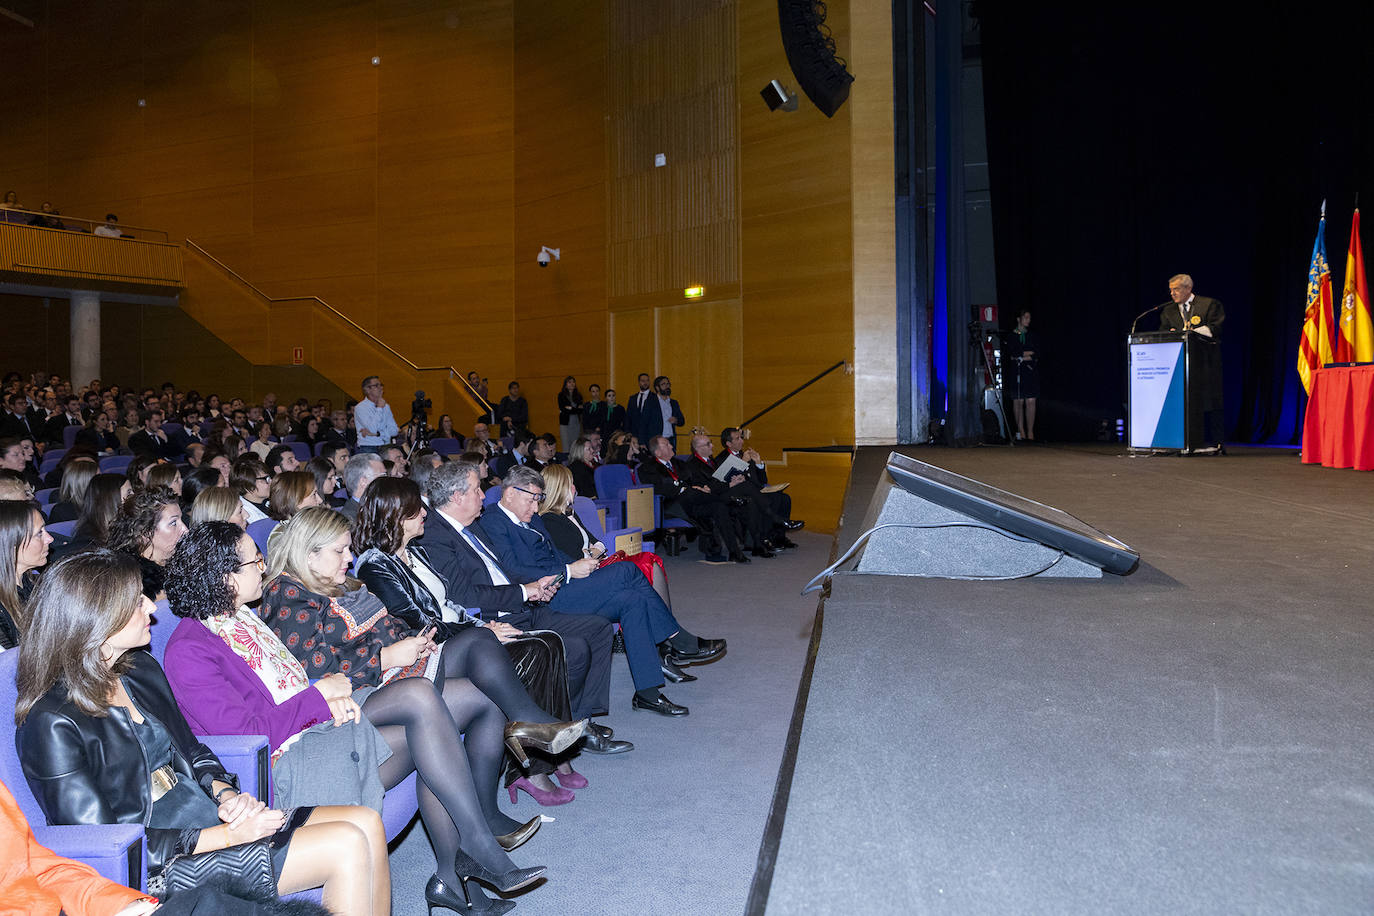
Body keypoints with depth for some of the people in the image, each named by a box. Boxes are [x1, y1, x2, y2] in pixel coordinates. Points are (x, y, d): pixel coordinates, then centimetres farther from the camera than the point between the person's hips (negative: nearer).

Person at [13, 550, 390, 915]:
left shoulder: (140, 669, 8)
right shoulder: (52, 724, -17)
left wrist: (225, 794, -3)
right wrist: (229, 835, -20)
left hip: (207, 815, 8)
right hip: (161, 867, -8)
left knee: (367, 822, -8)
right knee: (348, 846, -20)